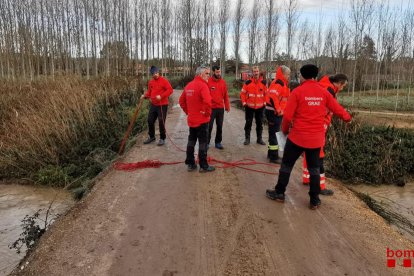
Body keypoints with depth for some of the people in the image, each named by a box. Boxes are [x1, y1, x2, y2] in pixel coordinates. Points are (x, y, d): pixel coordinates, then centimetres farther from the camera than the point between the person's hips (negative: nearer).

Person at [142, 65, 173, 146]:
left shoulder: (164, 80, -9)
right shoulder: (150, 82, 10)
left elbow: (170, 90, -15)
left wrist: (161, 96, -23)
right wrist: (145, 96, -3)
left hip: (162, 105, -6)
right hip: (153, 105, 6)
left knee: (161, 122, -4)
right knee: (150, 121, 11)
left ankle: (162, 138, 11)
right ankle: (151, 137, 28)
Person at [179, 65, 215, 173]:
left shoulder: (188, 85, 9)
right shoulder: (202, 85, -17)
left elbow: (181, 101, 16)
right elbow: (207, 102, -32)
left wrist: (188, 111, 16)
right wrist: (207, 112, -17)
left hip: (191, 119, 8)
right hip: (202, 120, -7)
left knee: (191, 141, 15)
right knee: (203, 143, 1)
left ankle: (190, 164, 22)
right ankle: (203, 166, 9)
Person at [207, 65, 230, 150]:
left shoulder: (223, 82, 6)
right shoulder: (208, 81, -8)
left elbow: (226, 95, 10)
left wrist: (227, 106, 8)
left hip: (221, 108, 4)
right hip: (211, 108, -4)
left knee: (220, 126, 10)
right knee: (209, 126, 1)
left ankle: (218, 142, 21)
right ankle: (207, 142, 13)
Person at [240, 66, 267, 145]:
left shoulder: (263, 82, 0)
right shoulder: (248, 82, -5)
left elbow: (266, 93, 10)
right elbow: (242, 93, 0)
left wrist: (265, 102, 4)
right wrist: (244, 103, -5)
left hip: (260, 107, 2)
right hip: (249, 106, -2)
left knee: (260, 123, 10)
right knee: (248, 123, 4)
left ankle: (259, 138, 21)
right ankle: (247, 138, 14)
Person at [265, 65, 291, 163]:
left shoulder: (282, 83, 17)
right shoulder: (279, 83, -16)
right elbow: (272, 97, -28)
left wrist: (280, 110, 16)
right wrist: (278, 110, -23)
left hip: (277, 112, 10)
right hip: (274, 112, -10)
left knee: (274, 133, 16)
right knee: (274, 133, -5)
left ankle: (271, 153, 28)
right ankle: (274, 157, 2)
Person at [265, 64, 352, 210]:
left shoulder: (297, 91, -10)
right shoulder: (324, 92, 1)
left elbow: (287, 115, -12)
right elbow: (337, 108, 10)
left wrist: (285, 129, 6)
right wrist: (347, 117, 30)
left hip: (298, 136, -3)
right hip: (316, 138, 3)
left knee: (287, 164, 13)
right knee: (314, 168, 15)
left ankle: (279, 193, 23)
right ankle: (314, 200, 20)